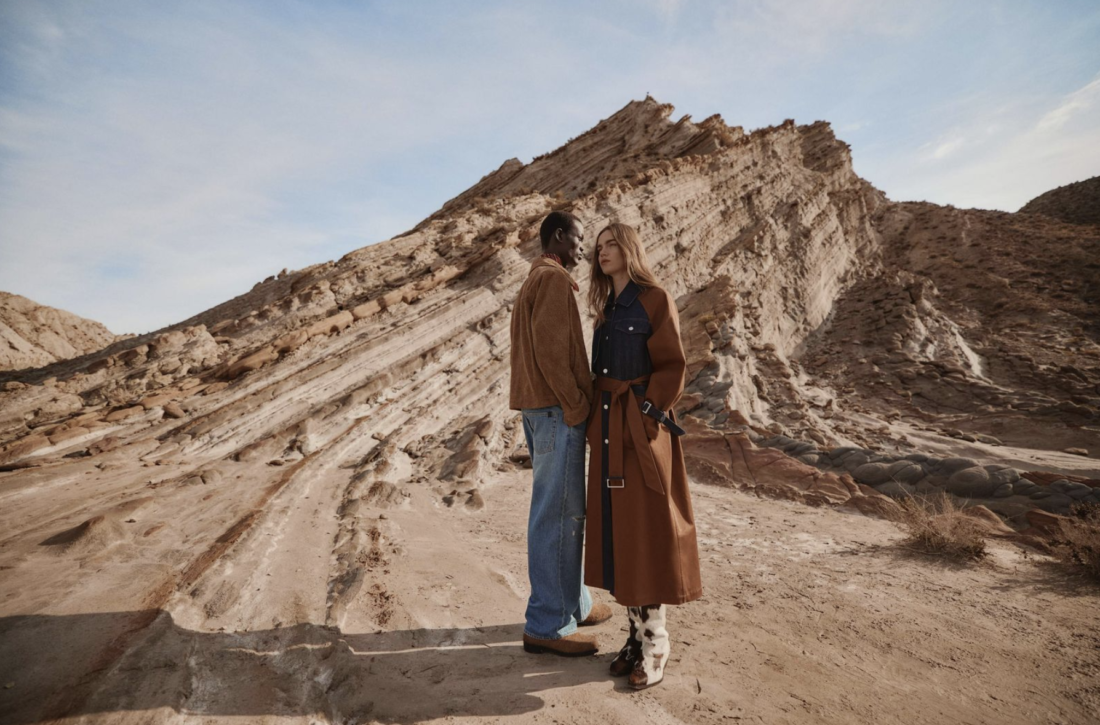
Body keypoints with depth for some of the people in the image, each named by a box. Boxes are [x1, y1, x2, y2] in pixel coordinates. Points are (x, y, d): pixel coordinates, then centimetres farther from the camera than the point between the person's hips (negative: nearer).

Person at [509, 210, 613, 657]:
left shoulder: (531, 282, 21)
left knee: (563, 508, 16)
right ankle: (547, 624, 5)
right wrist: (576, 405, -15)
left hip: (537, 407, 10)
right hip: (558, 408, -10)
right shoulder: (554, 278, -9)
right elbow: (551, 349, -20)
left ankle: (573, 602, 28)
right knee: (559, 512, -5)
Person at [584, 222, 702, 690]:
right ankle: (638, 634, 24)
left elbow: (671, 366, -10)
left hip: (640, 430, -7)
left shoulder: (655, 299, -6)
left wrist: (647, 413, -16)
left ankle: (655, 647, 14)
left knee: (645, 532, -1)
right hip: (607, 429, 7)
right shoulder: (607, 310, 16)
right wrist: (597, 422, 9)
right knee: (615, 532, 10)